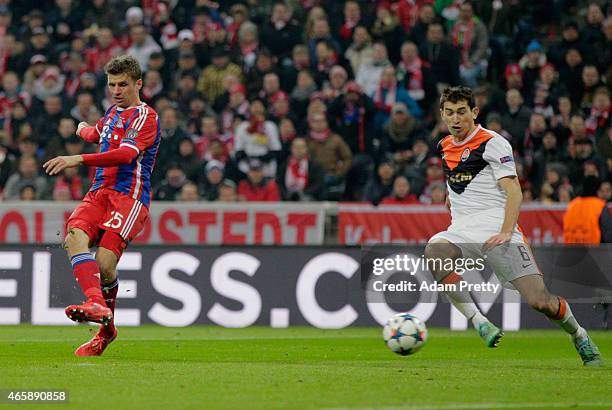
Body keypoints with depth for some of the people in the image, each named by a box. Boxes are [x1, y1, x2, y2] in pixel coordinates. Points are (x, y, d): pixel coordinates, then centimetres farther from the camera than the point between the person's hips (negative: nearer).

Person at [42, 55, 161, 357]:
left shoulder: (145, 117, -4)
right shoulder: (113, 112, 24)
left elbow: (126, 154, -22)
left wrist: (79, 160, -29)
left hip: (130, 196, -7)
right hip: (100, 193, 7)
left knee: (104, 263, -20)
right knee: (74, 236, -25)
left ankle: (106, 328, 1)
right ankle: (96, 302, -42)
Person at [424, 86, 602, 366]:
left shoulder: (493, 143, -4)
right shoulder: (444, 146, 16)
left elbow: (514, 192, -11)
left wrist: (506, 232, -23)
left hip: (497, 231, -5)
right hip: (461, 233, 5)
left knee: (539, 301, -14)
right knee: (433, 250, -32)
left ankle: (579, 335, 18)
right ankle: (478, 321, -27)